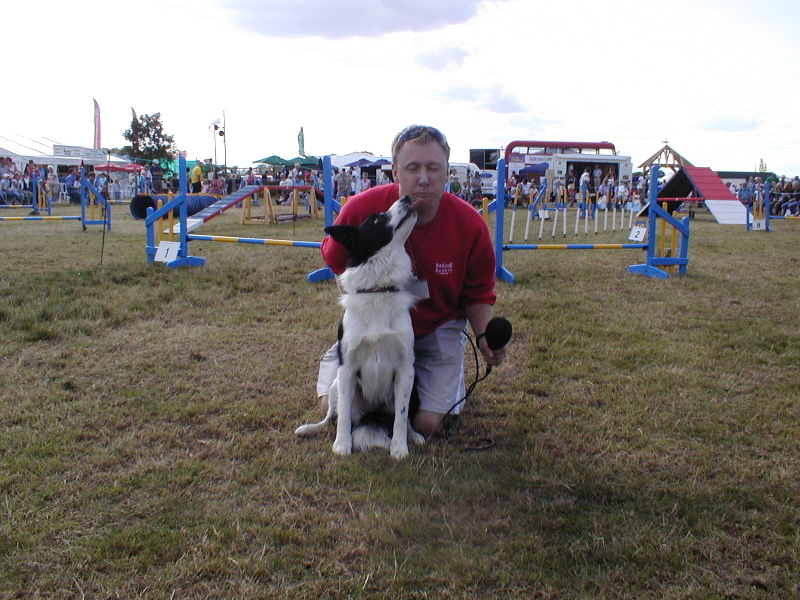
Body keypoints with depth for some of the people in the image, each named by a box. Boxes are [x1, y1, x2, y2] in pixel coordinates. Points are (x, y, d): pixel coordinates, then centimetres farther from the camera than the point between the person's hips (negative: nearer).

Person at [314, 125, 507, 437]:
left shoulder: (470, 224, -22)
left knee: (428, 423, -11)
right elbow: (336, 259, 0)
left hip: (439, 326, 0)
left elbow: (478, 294, -6)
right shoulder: (362, 208, -23)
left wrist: (484, 336, -23)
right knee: (334, 406, -8)